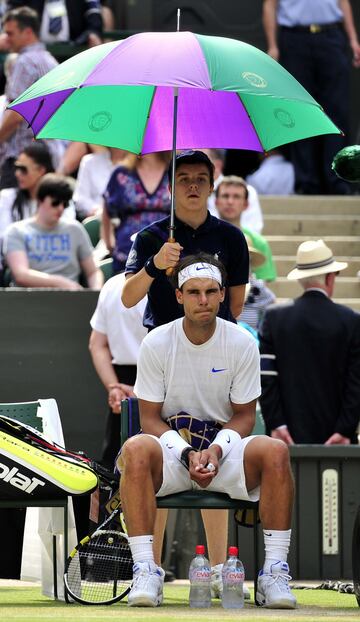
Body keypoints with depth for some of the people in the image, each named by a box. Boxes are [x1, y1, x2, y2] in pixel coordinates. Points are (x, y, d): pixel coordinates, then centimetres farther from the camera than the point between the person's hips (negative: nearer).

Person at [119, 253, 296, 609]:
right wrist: (187, 454, -19)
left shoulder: (242, 343, -1)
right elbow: (150, 418, -2)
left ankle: (274, 572, -27)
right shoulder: (156, 343, -3)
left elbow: (243, 415, 3)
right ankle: (146, 572, -36)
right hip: (171, 447, -1)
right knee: (135, 450, -36)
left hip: (224, 450, 1)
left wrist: (216, 450, -17)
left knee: (275, 452, -31)